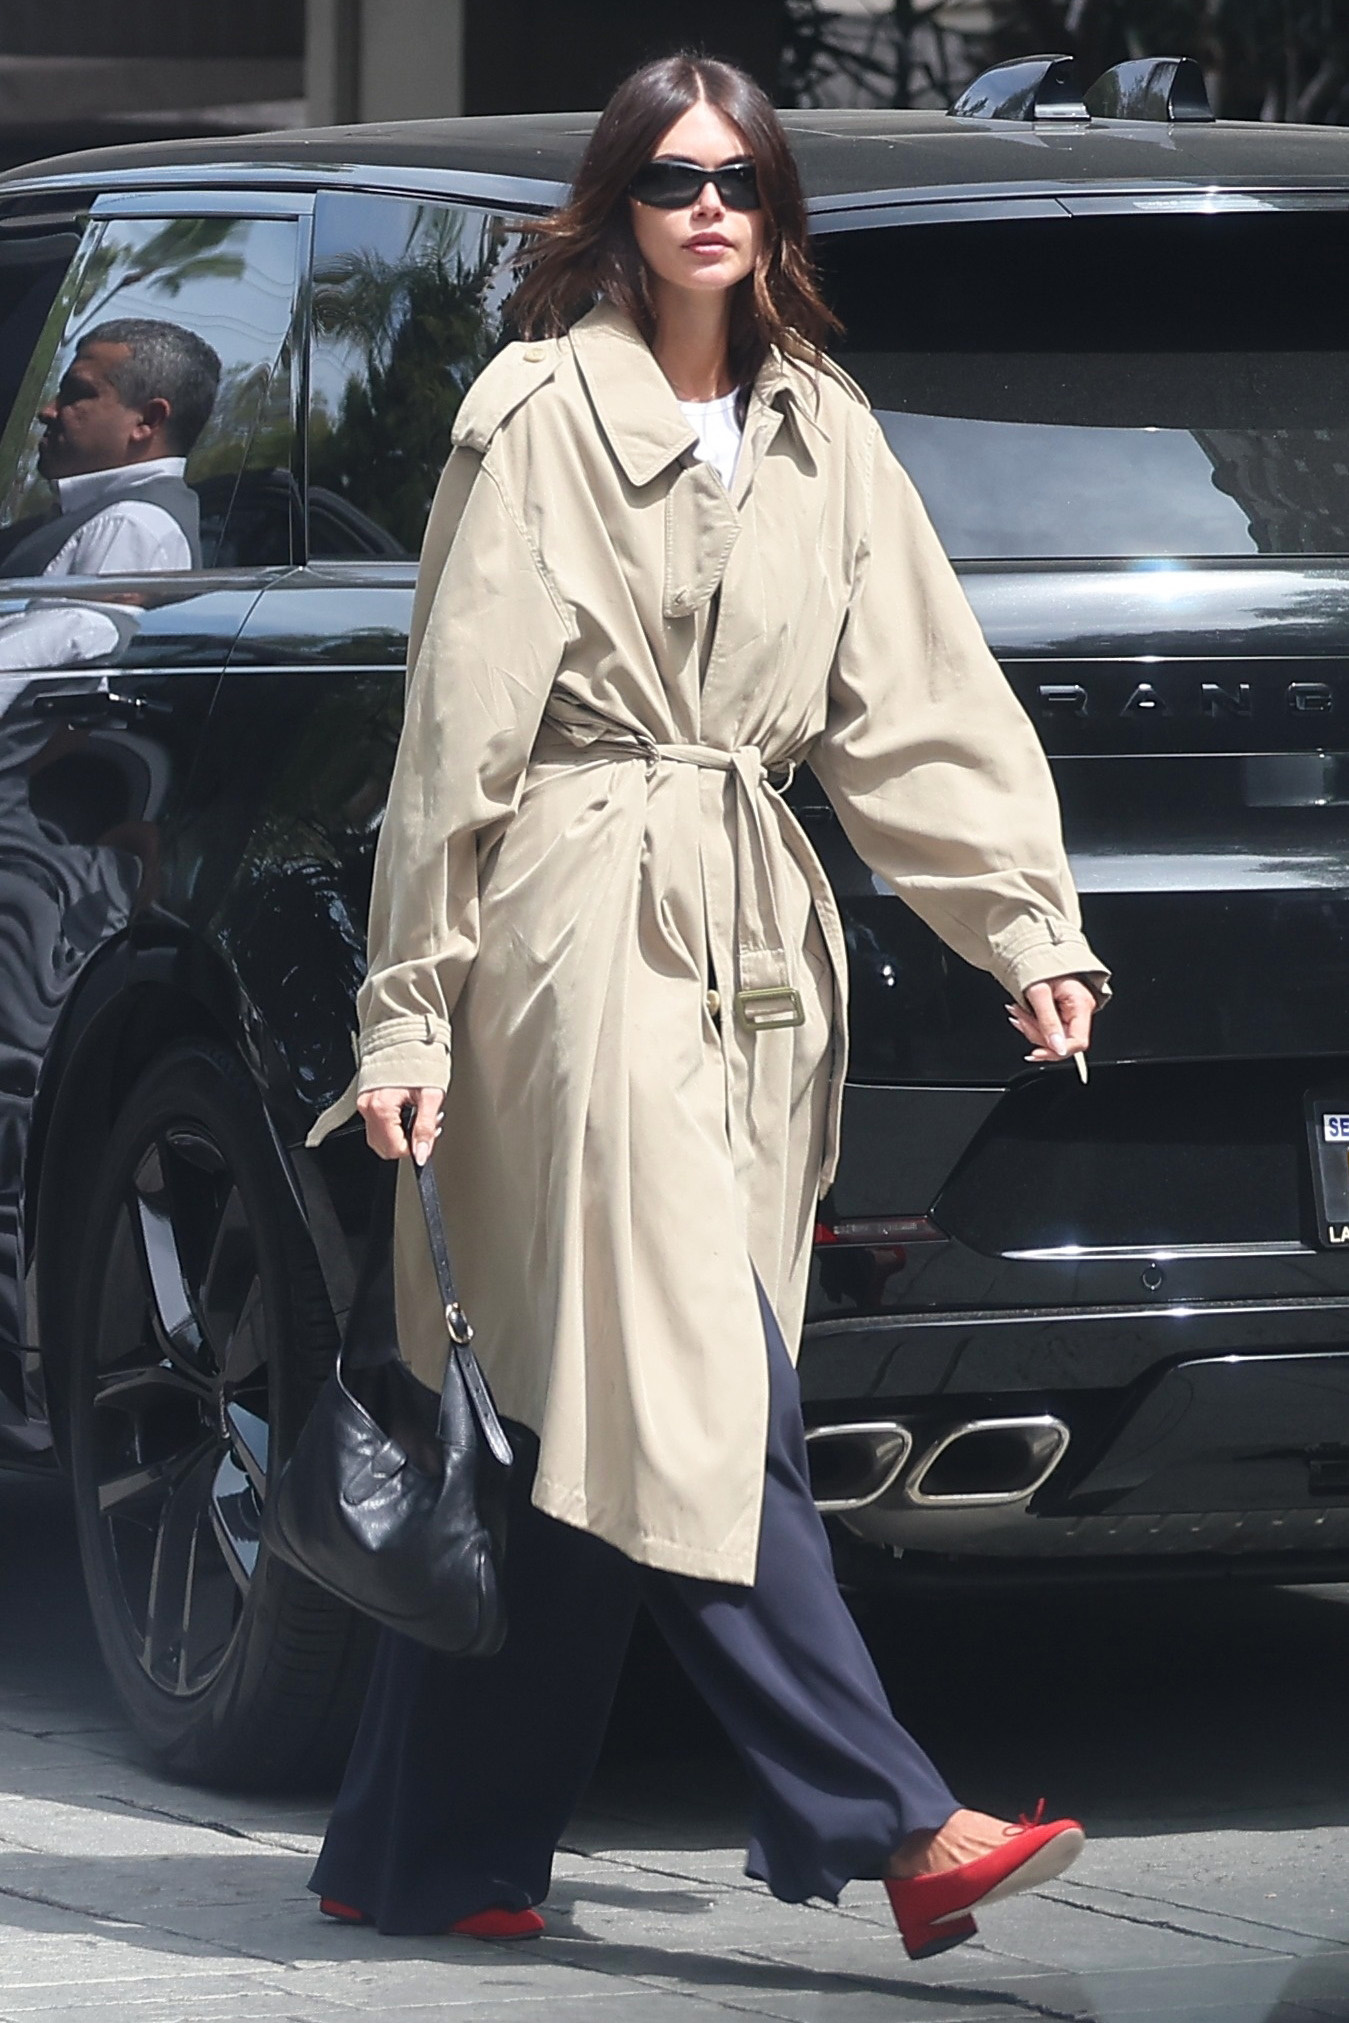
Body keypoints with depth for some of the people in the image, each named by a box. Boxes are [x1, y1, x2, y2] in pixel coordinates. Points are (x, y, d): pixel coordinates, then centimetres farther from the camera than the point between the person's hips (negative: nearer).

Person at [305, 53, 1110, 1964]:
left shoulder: (824, 440, 16)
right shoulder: (541, 418, -1)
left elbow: (926, 708, 12)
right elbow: (460, 725, -3)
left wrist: (1030, 927, 0)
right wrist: (409, 1008, -5)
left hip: (754, 941, 6)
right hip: (586, 925, -6)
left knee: (585, 1416, 4)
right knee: (698, 1394, -12)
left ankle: (436, 1852, 10)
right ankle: (895, 1825, -19)